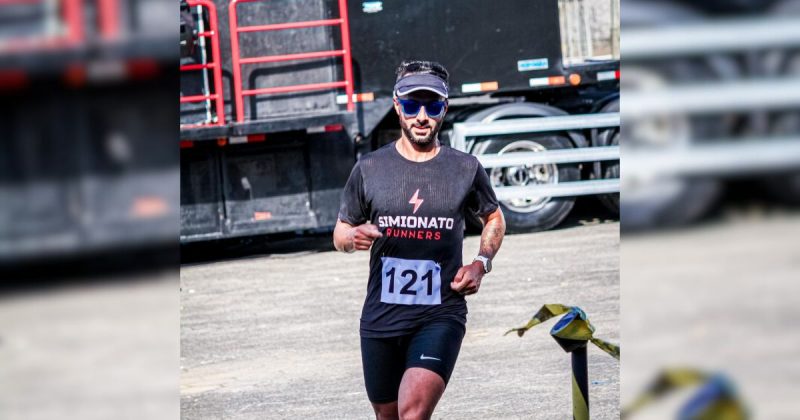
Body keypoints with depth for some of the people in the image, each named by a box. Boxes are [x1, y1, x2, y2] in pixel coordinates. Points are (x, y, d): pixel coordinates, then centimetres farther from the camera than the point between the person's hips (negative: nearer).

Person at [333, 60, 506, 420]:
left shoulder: (466, 169, 2)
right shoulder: (369, 168, 3)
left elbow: (494, 218, 20)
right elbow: (340, 233, 11)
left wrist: (481, 263, 2)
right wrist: (353, 237, -13)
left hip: (441, 314, -2)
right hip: (381, 318, 2)